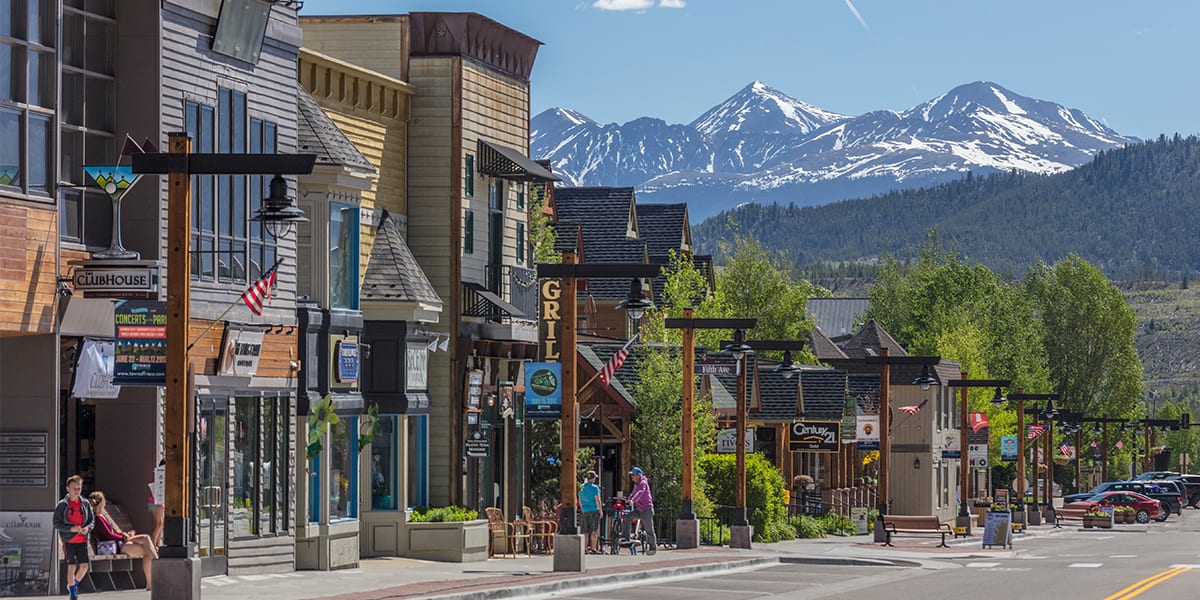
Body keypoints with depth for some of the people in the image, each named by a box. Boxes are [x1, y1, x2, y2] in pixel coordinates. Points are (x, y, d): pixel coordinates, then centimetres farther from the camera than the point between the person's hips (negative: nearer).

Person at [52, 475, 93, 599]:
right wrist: (71, 528, -20)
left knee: (84, 566, -2)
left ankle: (74, 584, 26)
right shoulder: (62, 505, -6)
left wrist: (88, 528, -12)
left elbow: (92, 520, 11)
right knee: (71, 566, -3)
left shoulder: (85, 504, 4)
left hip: (82, 540, 3)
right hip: (69, 541, -3)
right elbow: (56, 523, -6)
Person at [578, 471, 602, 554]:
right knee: (594, 531, -4)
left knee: (586, 532, 8)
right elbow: (597, 500, -10)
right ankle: (593, 548, -8)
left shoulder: (581, 487, 10)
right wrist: (600, 511, -3)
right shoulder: (594, 487, -8)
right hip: (594, 510, -5)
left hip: (584, 512, 5)